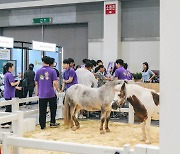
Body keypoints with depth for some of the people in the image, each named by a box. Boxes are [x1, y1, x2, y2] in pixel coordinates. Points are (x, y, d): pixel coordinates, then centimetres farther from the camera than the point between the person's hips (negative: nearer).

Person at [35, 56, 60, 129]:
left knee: (42, 110, 6)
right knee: (53, 108, 15)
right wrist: (58, 90, 5)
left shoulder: (38, 71, 4)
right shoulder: (52, 71, -6)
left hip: (41, 94, 2)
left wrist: (37, 92, 24)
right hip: (50, 93, -2)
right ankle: (52, 123, 22)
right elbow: (54, 83, -11)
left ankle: (42, 125, 8)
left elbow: (36, 83, 11)